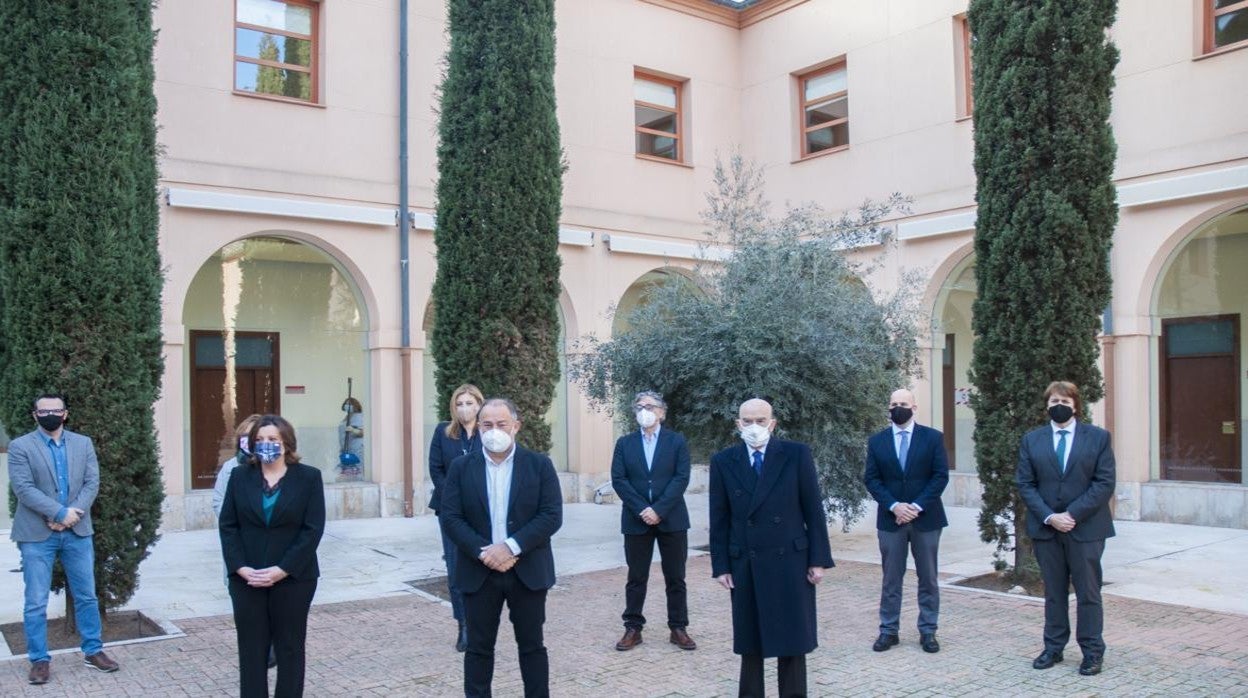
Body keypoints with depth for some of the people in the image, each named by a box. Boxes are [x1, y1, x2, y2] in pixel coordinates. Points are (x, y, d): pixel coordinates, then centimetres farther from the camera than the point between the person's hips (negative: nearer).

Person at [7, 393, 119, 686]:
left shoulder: (83, 443, 8)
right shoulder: (20, 446, -3)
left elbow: (92, 483, 1)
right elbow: (23, 488, -13)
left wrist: (73, 514, -14)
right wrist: (60, 512, -19)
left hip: (78, 532, 3)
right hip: (37, 534, -3)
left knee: (86, 595, 10)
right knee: (36, 602, 3)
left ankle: (93, 651, 21)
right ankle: (40, 660, 14)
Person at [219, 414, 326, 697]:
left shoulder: (308, 477, -3)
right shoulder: (239, 476, 5)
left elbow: (313, 529, -8)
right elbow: (228, 525, 2)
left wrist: (282, 570, -15)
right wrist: (240, 567, -11)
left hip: (292, 578, -2)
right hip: (246, 578, 2)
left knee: (289, 647, 9)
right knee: (251, 648, 8)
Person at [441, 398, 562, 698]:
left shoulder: (539, 465, -2)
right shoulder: (461, 467, 2)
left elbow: (552, 515, -8)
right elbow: (450, 516, -4)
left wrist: (511, 546, -18)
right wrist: (483, 551, -17)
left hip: (528, 570, -1)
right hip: (479, 572, 1)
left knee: (531, 645, 10)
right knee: (478, 647, 9)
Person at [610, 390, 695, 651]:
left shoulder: (677, 441, 2)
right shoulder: (624, 443, 6)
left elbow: (682, 478, -7)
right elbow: (618, 480, -2)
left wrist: (658, 510, -16)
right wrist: (642, 509, -13)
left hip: (671, 519, -1)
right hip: (636, 520, 1)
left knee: (675, 578, 6)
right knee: (636, 578, 7)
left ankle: (678, 628, 15)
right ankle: (633, 628, 15)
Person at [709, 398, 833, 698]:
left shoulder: (797, 454, -2)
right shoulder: (723, 461, 2)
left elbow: (813, 509, -1)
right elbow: (719, 518, 3)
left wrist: (819, 559, -4)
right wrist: (720, 565, 0)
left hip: (790, 560, -1)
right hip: (744, 564, 1)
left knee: (792, 638, 5)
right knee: (749, 639, 9)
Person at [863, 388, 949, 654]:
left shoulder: (933, 437, 0)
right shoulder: (876, 441, 4)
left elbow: (940, 476, -4)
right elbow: (871, 479, 1)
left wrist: (918, 506, -13)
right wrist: (894, 506, -12)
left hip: (925, 518, -1)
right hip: (890, 518, 1)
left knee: (928, 578, 7)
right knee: (891, 578, 6)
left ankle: (928, 631, 16)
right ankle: (888, 630, 14)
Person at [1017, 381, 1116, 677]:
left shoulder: (1098, 437, 0)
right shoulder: (1031, 440, 6)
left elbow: (1104, 483, -6)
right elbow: (1025, 484, 2)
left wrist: (1072, 514, -14)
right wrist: (1049, 517, -11)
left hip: (1085, 528, -2)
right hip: (1045, 528, 2)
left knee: (1088, 592, 5)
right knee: (1053, 591, 11)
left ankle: (1092, 652, 16)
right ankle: (1053, 648, 20)